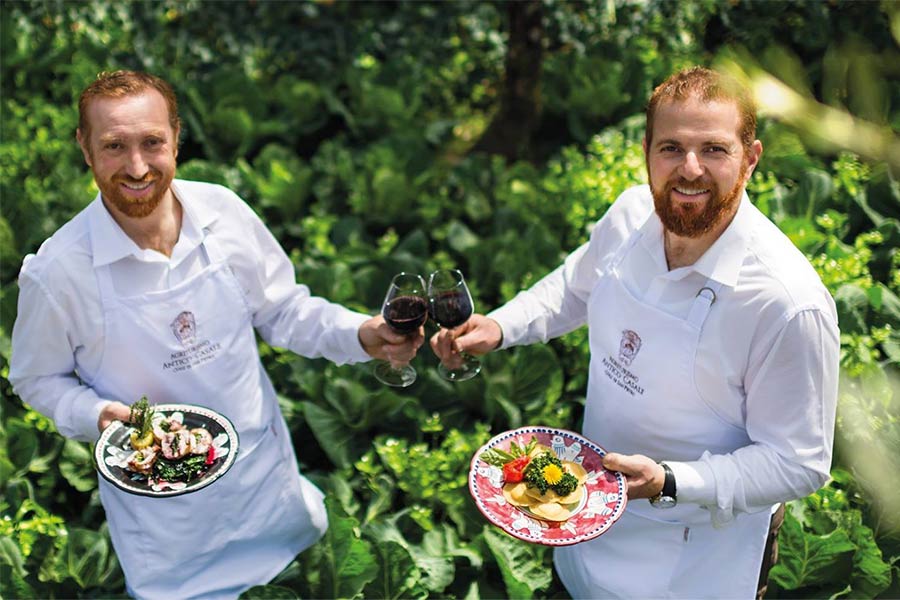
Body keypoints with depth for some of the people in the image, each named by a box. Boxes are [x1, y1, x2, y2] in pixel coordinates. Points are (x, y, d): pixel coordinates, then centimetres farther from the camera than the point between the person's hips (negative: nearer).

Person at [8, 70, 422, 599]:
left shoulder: (222, 212, -13)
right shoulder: (56, 271, -20)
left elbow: (282, 310, -2)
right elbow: (38, 378, -4)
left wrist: (361, 334, -18)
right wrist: (96, 415, -23)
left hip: (262, 463, 3)